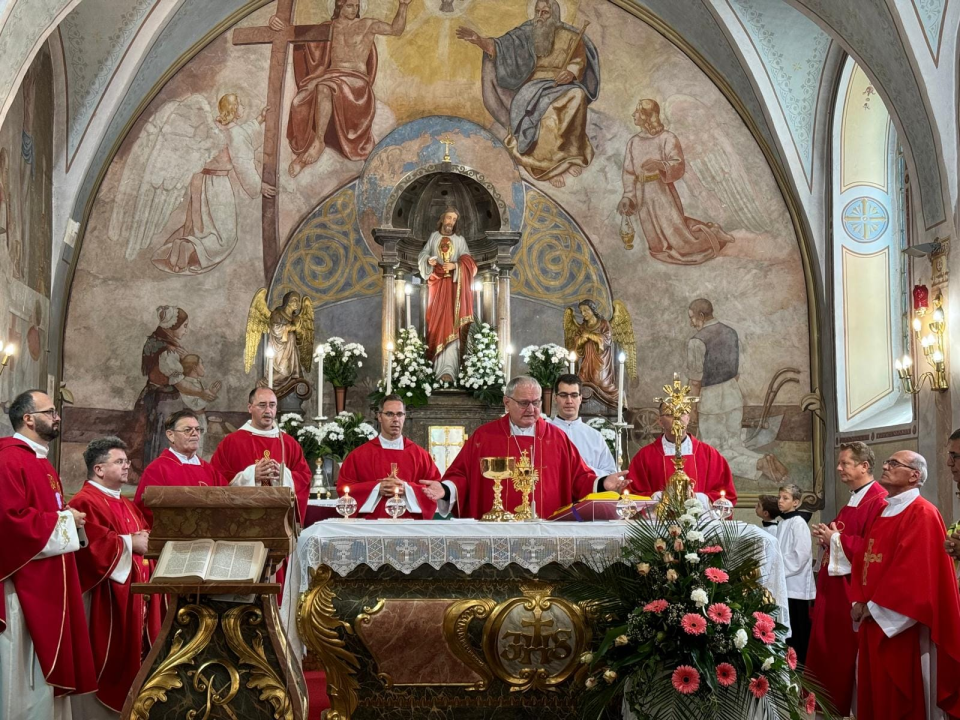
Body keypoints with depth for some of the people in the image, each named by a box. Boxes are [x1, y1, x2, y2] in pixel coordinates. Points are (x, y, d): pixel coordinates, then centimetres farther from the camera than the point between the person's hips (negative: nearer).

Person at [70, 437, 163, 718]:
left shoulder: (127, 506, 19)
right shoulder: (85, 503, -12)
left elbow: (144, 534, 20)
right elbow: (93, 545, -24)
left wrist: (148, 540, -3)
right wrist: (130, 543, -16)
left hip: (136, 597, 9)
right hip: (106, 598, -9)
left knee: (131, 655, 11)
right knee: (106, 659, -5)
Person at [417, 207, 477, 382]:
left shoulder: (460, 240, 8)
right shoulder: (433, 237, 13)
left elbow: (468, 263, 1)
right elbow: (423, 254, 12)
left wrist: (455, 265, -17)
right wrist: (429, 260, -10)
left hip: (452, 285, -2)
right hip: (436, 284, 2)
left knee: (450, 324, -13)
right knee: (436, 321, 0)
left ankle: (448, 369, -23)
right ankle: (437, 363, 12)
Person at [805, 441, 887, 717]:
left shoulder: (879, 502, -16)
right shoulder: (850, 503, 18)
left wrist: (836, 539, -17)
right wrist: (826, 537, 6)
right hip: (834, 588, 10)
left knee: (851, 654, -3)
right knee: (829, 652, 12)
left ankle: (853, 708, 7)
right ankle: (830, 707, 19)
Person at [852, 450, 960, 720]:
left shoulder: (922, 513, -12)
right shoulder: (882, 513, 16)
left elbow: (914, 569, -20)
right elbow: (863, 561, 16)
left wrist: (876, 607, -16)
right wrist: (859, 602, 1)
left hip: (901, 625, -8)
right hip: (873, 620, 8)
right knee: (874, 695, 12)